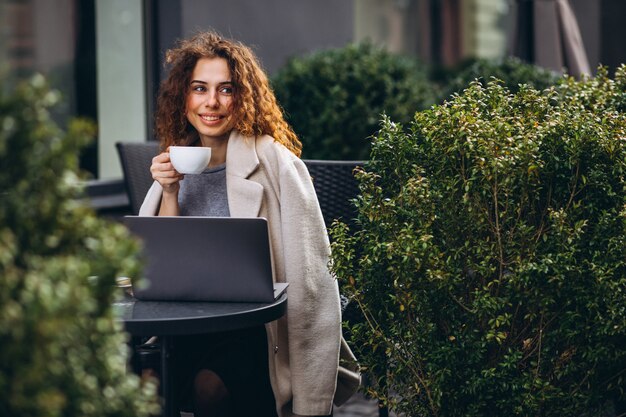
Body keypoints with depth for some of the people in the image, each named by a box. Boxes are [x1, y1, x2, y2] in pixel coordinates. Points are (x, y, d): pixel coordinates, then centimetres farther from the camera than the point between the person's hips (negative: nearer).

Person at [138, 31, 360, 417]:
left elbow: (309, 279, -8)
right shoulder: (176, 166, 11)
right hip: (190, 332, 4)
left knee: (209, 384, -30)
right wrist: (170, 193, -6)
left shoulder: (274, 164, -5)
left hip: (258, 332, -4)